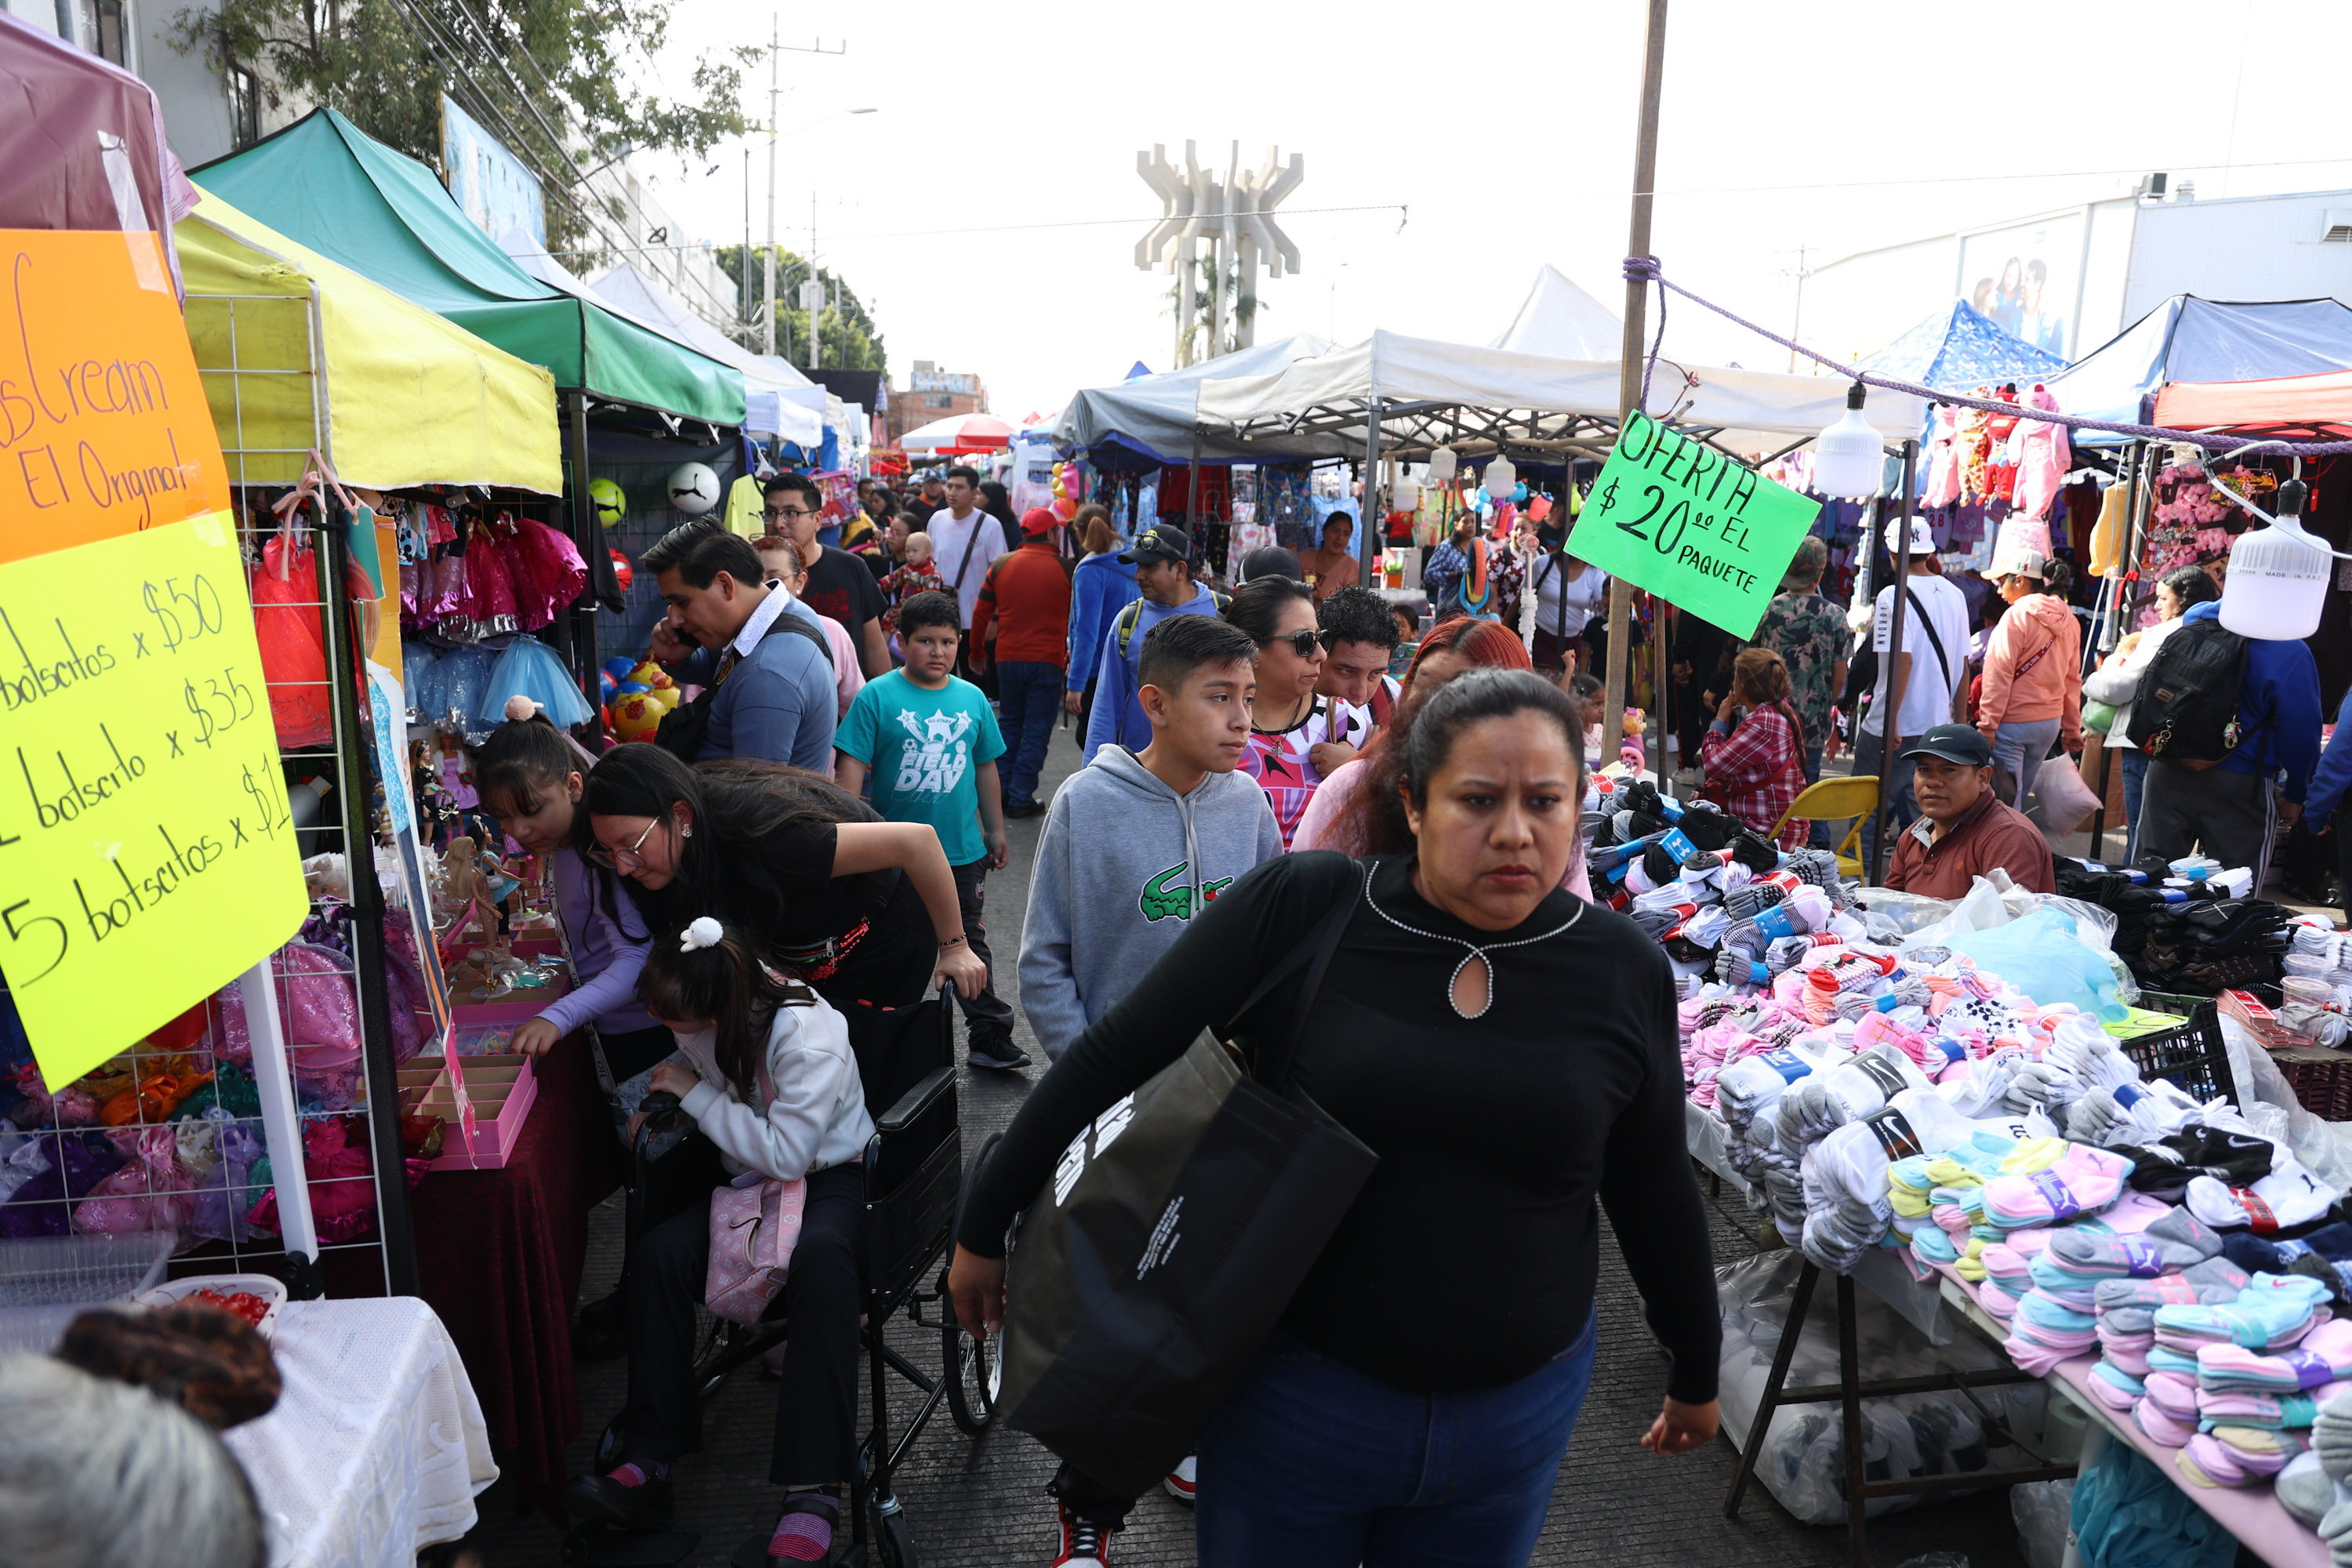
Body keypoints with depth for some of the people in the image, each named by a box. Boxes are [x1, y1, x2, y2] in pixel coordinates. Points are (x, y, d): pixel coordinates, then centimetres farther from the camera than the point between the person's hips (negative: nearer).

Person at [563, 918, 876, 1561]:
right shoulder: (714, 1013, -8)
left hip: (826, 1174, -6)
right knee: (657, 1252, -22)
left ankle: (813, 1494, -36)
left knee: (820, 1257, -38)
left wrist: (696, 1095, -22)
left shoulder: (808, 1037, -28)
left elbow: (786, 1155, -27)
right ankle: (648, 1466, -16)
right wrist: (664, 1098, -1)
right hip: (742, 1171, 6)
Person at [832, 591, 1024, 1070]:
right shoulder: (877, 697, -8)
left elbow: (986, 767, 13)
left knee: (970, 945, 10)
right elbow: (851, 765, -9)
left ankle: (991, 1038, 18)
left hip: (962, 850, 2)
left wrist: (995, 831, 17)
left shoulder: (972, 698, 3)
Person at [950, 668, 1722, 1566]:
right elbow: (1109, 1058, -10)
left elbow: (1656, 1193, 6)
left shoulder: (1625, 971, -7)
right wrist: (983, 1229, -4)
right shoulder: (1298, 910, -15)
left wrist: (1696, 1372, 18)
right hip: (1297, 1385, -2)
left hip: (1518, 1414, 3)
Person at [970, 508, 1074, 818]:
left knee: (1010, 725, 19)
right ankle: (1021, 798, 4)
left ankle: (1003, 792, 21)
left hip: (1008, 659, 3)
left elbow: (981, 613, 9)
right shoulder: (1065, 569, -5)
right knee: (1036, 732, 4)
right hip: (1048, 661, -3)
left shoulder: (1001, 565, 2)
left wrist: (977, 653, 21)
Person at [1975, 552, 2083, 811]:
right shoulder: (2069, 622, 10)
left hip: (2013, 722, -7)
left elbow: (1999, 675, -15)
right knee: (2020, 796, 14)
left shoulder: (2018, 615, -12)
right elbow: (2073, 680, 15)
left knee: (2004, 801, -3)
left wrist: (1987, 726, -14)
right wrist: (2072, 729, 21)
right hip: (2050, 722, 7)